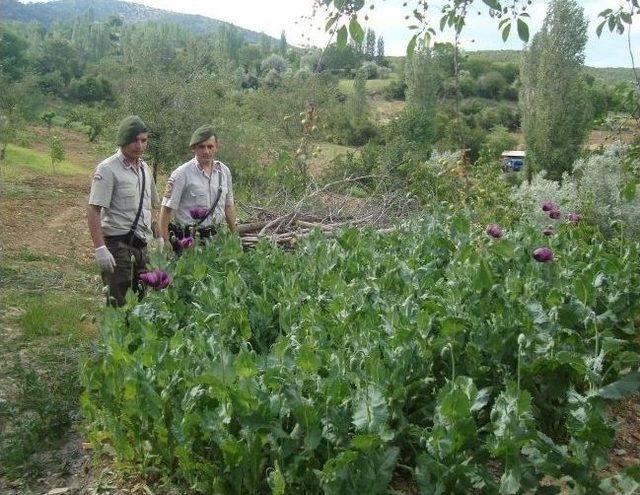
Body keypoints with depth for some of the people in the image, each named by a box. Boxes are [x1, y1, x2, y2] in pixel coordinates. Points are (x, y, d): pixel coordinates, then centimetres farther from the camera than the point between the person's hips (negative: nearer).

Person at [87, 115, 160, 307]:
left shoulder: (144, 168, 14)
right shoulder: (108, 169, -9)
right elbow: (93, 211, -15)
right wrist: (100, 248, -22)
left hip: (141, 246, 7)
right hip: (118, 245, -7)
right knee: (118, 303, -5)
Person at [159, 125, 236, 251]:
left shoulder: (224, 171, 8)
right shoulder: (182, 173, -9)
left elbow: (229, 206, 16)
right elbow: (167, 208, -10)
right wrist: (164, 242, -14)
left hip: (215, 237, 5)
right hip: (187, 239, -4)